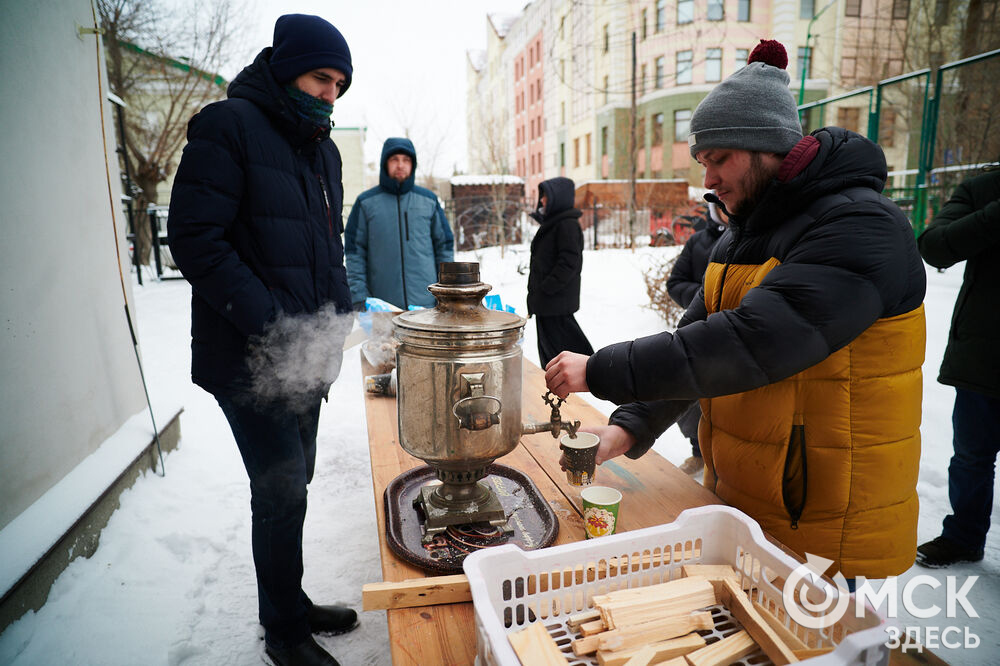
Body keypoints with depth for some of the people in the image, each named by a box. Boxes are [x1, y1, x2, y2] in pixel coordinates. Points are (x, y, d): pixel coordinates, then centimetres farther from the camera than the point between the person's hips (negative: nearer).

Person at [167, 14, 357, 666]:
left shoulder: (321, 147, 16)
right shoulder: (229, 127, -8)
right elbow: (195, 238, -16)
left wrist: (338, 317, 6)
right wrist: (270, 324, -22)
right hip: (252, 359, -7)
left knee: (293, 484, 16)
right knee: (282, 491, -1)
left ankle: (290, 606, 35)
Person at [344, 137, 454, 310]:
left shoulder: (429, 200, 9)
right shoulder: (366, 202, 4)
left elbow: (445, 245, 11)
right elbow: (354, 252, 3)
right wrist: (358, 297, -5)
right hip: (381, 304, -1)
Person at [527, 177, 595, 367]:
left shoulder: (568, 224, -14)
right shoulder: (551, 222, 17)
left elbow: (570, 261, -21)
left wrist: (546, 288, -21)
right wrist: (536, 292, 16)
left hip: (557, 302, -10)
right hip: (546, 302, 10)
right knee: (547, 345, 15)